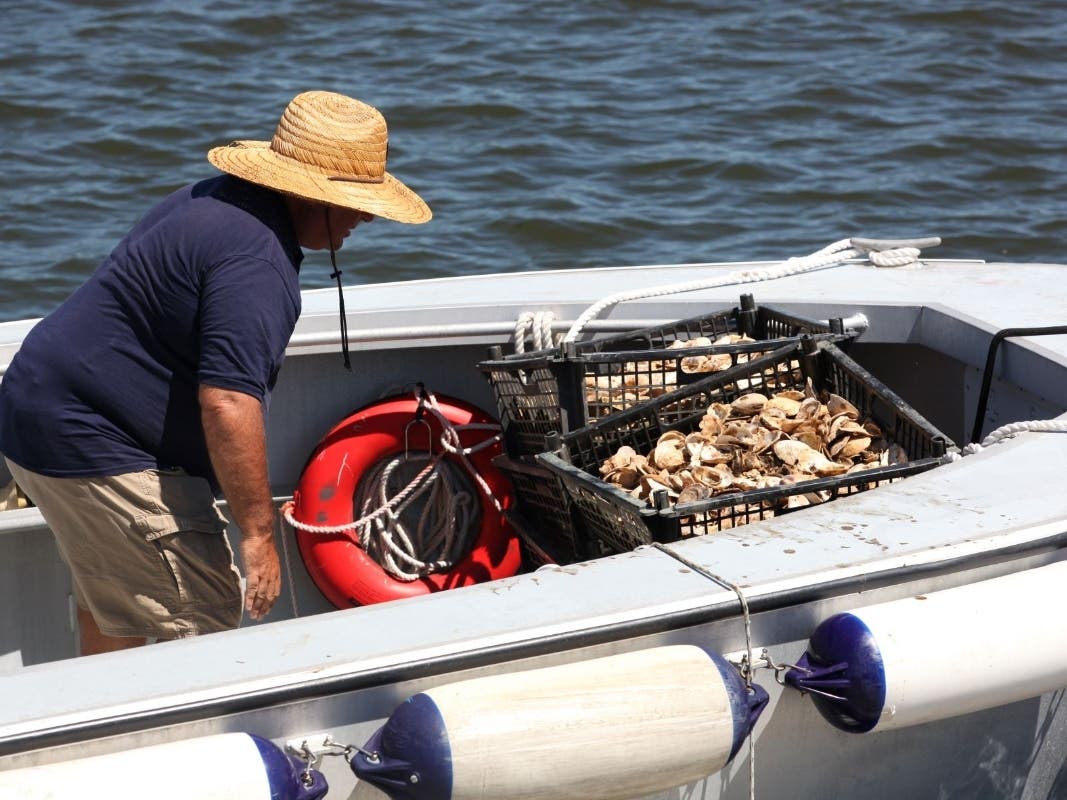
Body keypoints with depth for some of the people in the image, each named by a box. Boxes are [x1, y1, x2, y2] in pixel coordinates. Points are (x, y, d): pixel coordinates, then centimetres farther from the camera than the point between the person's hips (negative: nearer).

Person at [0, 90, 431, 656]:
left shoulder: (215, 201, 11)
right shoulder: (256, 260, -23)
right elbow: (228, 402, -31)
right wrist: (258, 533, -25)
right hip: (96, 449, -11)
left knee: (109, 597, 25)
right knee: (204, 617, -9)